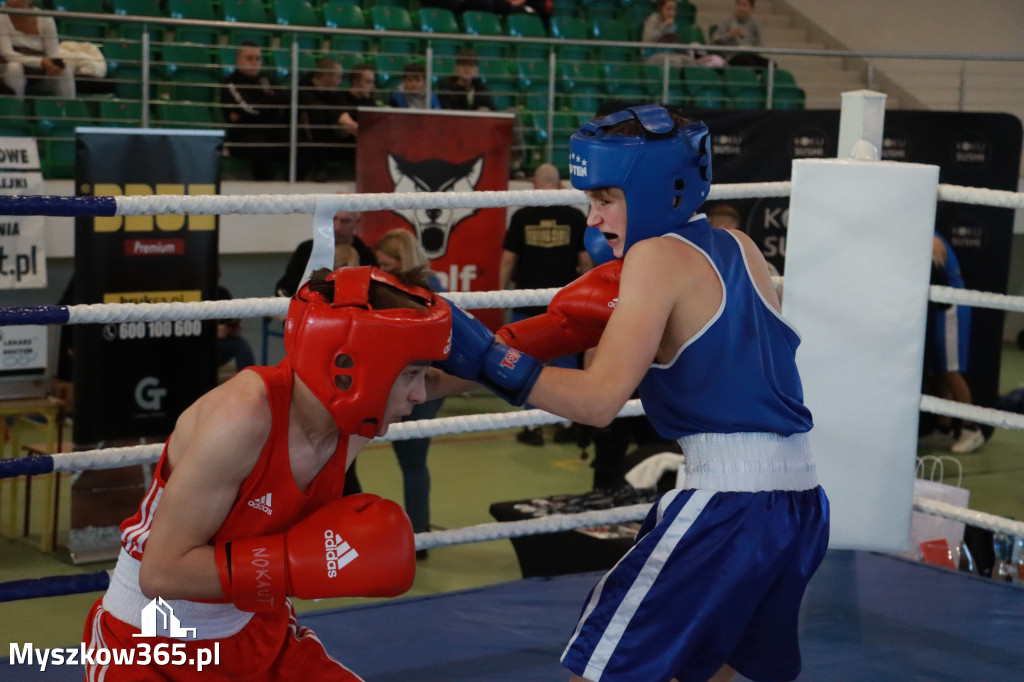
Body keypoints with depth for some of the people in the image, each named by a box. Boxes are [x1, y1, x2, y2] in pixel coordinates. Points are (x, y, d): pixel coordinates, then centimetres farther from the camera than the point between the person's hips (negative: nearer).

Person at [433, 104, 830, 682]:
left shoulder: (657, 255, -8)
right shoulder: (738, 249, 13)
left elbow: (600, 400, -16)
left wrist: (485, 358, -17)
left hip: (731, 501, -9)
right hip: (801, 497, 9)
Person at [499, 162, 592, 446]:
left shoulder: (522, 217, -4)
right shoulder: (575, 217, -2)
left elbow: (508, 259, -2)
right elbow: (586, 260, 0)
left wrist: (502, 291, 10)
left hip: (527, 303, -1)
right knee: (565, 363, 10)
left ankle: (532, 427, 7)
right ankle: (568, 425, 14)